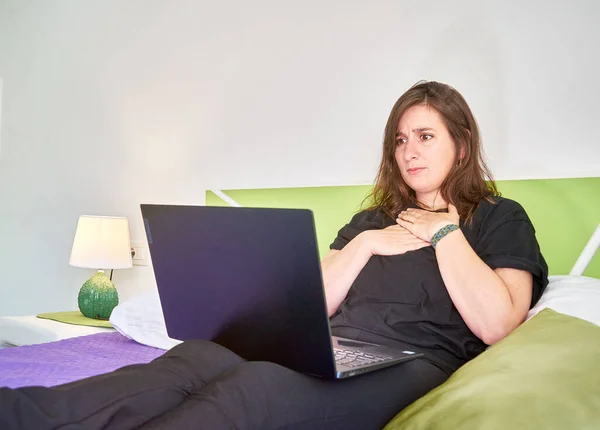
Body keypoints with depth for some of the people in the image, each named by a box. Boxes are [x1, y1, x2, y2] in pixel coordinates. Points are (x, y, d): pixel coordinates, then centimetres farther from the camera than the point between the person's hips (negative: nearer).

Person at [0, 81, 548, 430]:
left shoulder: (500, 218, 15)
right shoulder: (372, 218, 29)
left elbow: (496, 324, -4)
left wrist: (444, 230, 2)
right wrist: (367, 244, 6)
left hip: (413, 364, -5)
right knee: (198, 356, -28)